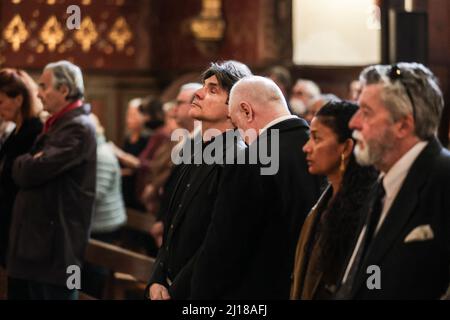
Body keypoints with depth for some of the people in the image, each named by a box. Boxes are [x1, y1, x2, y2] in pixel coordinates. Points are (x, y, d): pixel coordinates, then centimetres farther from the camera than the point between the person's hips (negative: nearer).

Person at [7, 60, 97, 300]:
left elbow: (31, 172, -24)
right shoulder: (58, 124, 17)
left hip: (56, 245, -10)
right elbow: (22, 173, 18)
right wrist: (28, 163, -3)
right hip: (39, 239, 10)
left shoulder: (78, 128, -16)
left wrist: (21, 163, -3)